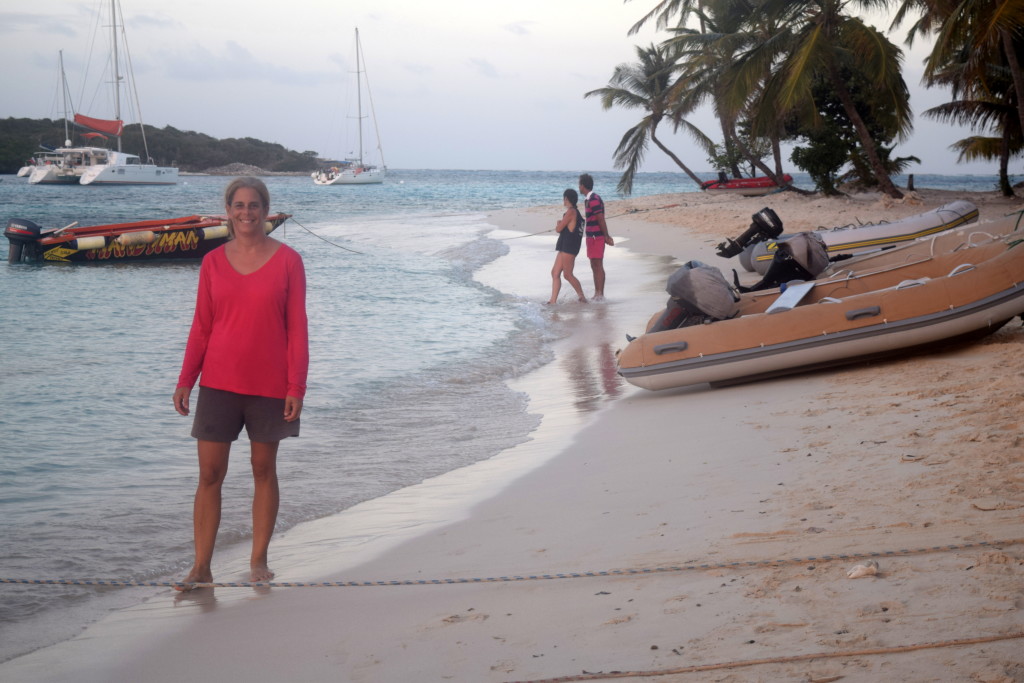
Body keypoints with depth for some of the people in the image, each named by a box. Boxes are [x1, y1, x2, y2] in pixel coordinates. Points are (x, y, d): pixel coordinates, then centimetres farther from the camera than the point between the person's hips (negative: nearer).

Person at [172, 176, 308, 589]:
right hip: (219, 382, 2)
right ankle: (201, 567, 4)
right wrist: (185, 380, 1)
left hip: (269, 384, -1)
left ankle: (258, 561, 18)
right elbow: (201, 327, 7)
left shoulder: (287, 261, -2)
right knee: (209, 473, -1)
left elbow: (296, 328, -3)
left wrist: (297, 387, -8)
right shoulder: (213, 263, 4)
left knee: (264, 469, 8)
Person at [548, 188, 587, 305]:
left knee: (567, 274, -5)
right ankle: (553, 301, 3)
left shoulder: (570, 212, -15)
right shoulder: (575, 212, 16)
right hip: (564, 247, 10)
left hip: (569, 247, -10)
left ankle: (582, 296, 4)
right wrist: (560, 223, 13)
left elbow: (558, 229, -13)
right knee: (555, 272, 6)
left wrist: (557, 224, 7)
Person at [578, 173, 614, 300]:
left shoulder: (594, 200, -17)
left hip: (596, 237, -10)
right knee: (594, 266, 12)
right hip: (591, 236, 10)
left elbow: (601, 219, -18)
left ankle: (600, 294, -5)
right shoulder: (588, 200, 14)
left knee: (598, 266, -7)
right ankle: (597, 293, 17)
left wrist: (606, 236, -13)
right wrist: (606, 236, 17)